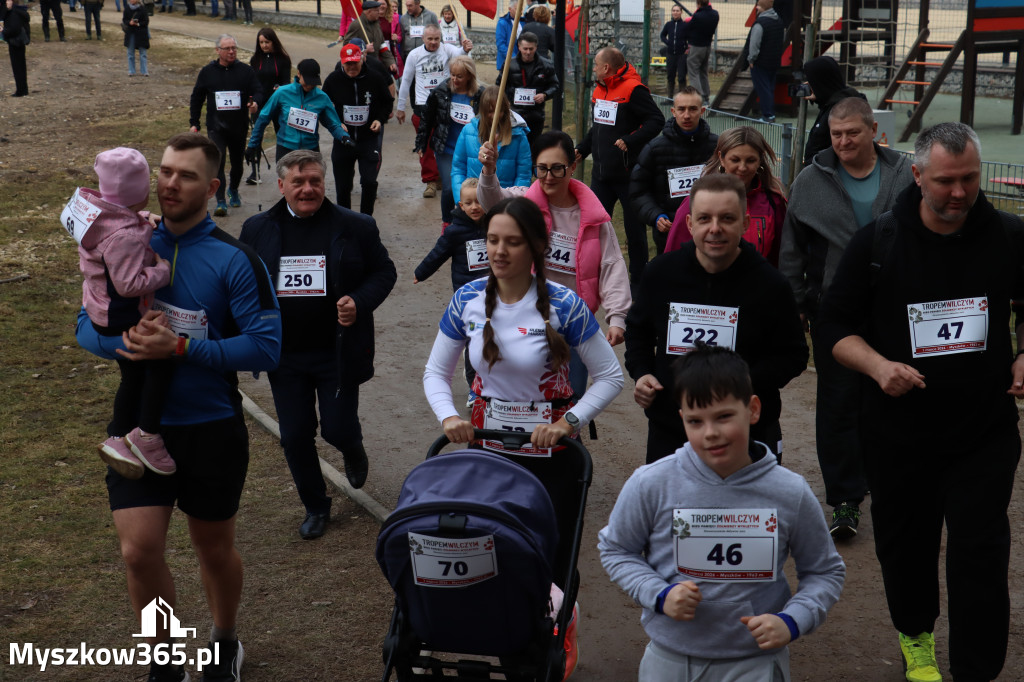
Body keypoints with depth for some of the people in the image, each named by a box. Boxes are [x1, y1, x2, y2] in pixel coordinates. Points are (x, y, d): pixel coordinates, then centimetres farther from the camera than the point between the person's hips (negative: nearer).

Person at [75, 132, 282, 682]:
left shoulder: (234, 260, -11)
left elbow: (266, 346, -16)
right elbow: (88, 325, 5)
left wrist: (180, 348, -24)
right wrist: (125, 340, -18)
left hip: (212, 429, -2)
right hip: (140, 425, 2)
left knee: (214, 547, 15)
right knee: (139, 550, -6)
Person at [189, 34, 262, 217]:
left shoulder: (246, 71, 2)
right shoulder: (207, 72, 4)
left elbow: (258, 91, 1)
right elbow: (196, 98, 11)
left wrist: (255, 102, -23)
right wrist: (194, 123, 7)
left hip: (239, 127, 2)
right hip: (216, 127, -1)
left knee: (237, 162, 15)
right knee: (217, 162, -16)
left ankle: (233, 190, 42)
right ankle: (221, 202, -15)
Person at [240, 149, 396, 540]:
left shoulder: (355, 227, -4)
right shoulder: (257, 229, 3)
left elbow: (384, 272, 2)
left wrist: (360, 303, -16)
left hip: (338, 354, -2)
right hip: (285, 357, 3)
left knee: (337, 430, 2)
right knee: (294, 437, 8)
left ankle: (353, 451, 42)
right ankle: (315, 506, 30)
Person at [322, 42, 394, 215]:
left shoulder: (375, 79, -5)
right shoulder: (333, 79, -4)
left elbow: (387, 102, 11)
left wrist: (380, 120, -6)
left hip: (369, 139, -1)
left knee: (369, 181, -14)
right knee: (342, 186, 9)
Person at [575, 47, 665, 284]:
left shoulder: (633, 90, -15)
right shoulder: (600, 90, 12)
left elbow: (657, 120, -20)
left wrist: (630, 141, -26)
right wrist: (581, 149, 16)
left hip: (628, 174, -8)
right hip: (601, 173, 8)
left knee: (634, 228, 4)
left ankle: (638, 279, 15)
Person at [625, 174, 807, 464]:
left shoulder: (769, 284, -8)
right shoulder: (661, 272, 0)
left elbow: (793, 356, -2)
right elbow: (638, 329, 17)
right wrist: (641, 373, -1)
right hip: (667, 433, 3)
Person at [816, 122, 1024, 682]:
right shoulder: (877, 242, -6)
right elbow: (836, 326, -1)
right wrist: (878, 366, -18)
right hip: (898, 435, 1)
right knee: (905, 549, 17)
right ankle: (916, 636, 45)